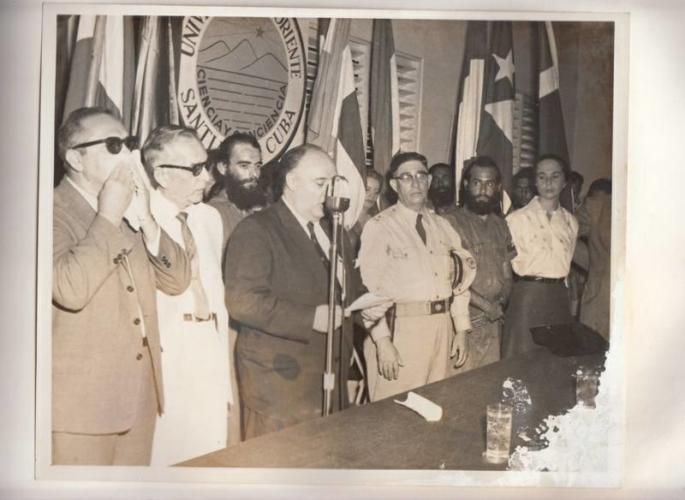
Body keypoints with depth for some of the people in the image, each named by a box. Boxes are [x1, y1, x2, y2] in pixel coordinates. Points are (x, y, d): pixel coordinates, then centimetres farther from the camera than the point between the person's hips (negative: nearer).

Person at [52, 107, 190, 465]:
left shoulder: (129, 207, 11)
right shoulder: (54, 210, -11)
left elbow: (177, 280, 4)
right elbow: (70, 290, -28)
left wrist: (144, 218, -8)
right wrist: (108, 217, -19)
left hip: (140, 390, 7)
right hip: (82, 398, -6)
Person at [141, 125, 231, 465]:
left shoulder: (210, 218, 10)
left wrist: (224, 375, 13)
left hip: (210, 353, 6)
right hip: (162, 357, -6)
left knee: (209, 459, 12)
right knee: (164, 455, 4)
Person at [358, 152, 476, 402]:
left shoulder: (443, 226, 13)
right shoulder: (379, 227, -7)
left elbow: (458, 279, 15)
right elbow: (370, 287, -12)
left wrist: (461, 329, 10)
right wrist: (383, 340, -18)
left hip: (442, 327, 6)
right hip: (400, 328, -5)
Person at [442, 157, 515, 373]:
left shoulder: (500, 225, 14)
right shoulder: (451, 221, -8)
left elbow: (506, 276, 16)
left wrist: (500, 303, -3)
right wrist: (486, 305, -12)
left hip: (492, 323, 6)